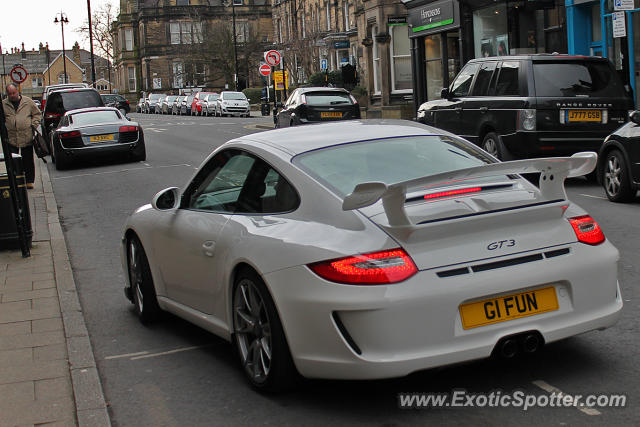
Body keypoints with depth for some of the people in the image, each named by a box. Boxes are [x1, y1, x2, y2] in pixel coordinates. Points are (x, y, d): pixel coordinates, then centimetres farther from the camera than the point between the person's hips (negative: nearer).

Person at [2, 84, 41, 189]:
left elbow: (37, 114, 10)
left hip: (27, 138, 0)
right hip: (11, 140, 0)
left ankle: (29, 181, 18)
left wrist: (34, 125, -3)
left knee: (28, 162, 7)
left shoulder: (28, 102, 3)